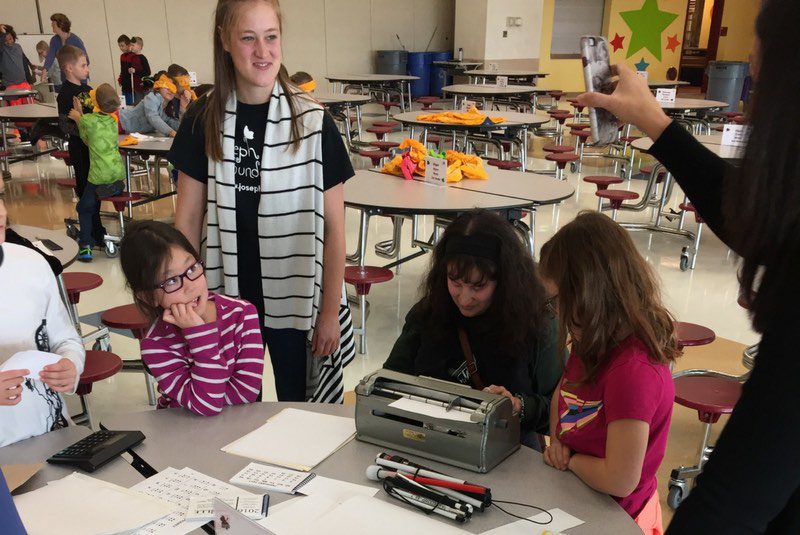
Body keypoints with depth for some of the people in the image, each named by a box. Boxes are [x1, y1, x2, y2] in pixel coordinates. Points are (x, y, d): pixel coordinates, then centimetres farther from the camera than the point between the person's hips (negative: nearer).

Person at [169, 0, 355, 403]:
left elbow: (332, 227, -6)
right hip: (227, 297, 2)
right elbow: (188, 219, 3)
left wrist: (331, 310, -6)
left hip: (297, 297, -2)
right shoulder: (202, 121, -3)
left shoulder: (313, 123, -9)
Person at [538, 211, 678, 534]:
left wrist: (569, 459, -11)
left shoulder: (634, 371, -30)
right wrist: (557, 442, -2)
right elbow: (562, 393, 15)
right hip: (574, 492, 7)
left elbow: (619, 481, -28)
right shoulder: (596, 344, -3)